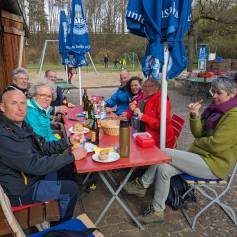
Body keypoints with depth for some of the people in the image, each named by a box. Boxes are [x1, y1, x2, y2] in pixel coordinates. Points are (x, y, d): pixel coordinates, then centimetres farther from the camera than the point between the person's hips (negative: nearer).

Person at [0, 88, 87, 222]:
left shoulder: (21, 125, 1)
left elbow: (43, 147, 8)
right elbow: (34, 165, -32)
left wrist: (68, 142, -4)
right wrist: (71, 156, -27)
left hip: (31, 174, 9)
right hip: (20, 190, -9)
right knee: (71, 189, -7)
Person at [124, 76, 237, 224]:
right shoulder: (217, 108, 11)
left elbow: (216, 145, -21)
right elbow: (199, 133, 8)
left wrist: (196, 143, -4)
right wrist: (195, 115, -9)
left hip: (214, 163, -8)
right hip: (202, 157, 8)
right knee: (163, 168, -12)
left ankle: (142, 184, 1)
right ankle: (157, 211, 2)